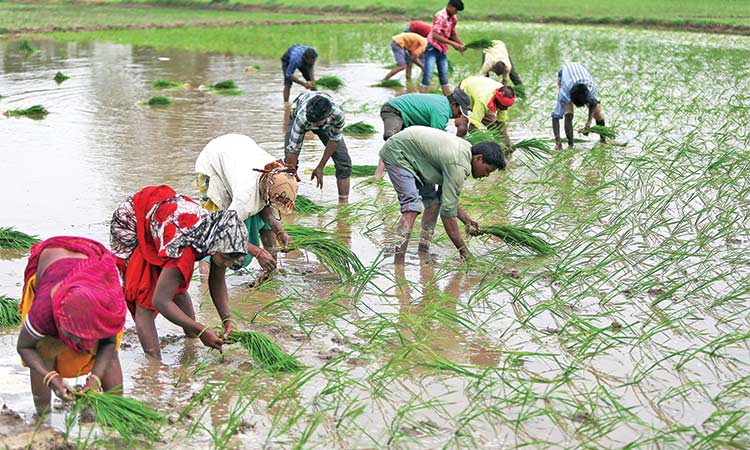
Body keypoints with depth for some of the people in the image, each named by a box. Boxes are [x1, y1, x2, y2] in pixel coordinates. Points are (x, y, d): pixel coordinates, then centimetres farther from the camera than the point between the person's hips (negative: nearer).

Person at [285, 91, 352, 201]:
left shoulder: (338, 114, -42)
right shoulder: (301, 117, -46)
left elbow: (334, 139, -23)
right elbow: (293, 150, -40)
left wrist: (320, 167, -17)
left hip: (327, 124, 1)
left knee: (344, 161, -10)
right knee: (290, 161, -19)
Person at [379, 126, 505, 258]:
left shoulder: (466, 150, 0)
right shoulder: (459, 165, -30)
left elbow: (448, 197, 8)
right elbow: (448, 210, -28)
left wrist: (466, 220, -2)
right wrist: (464, 251, -24)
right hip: (396, 153, -10)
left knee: (434, 202, 3)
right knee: (412, 207, -22)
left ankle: (423, 251, 5)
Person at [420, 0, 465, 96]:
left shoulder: (454, 18, 6)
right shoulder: (440, 16, -18)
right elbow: (435, 35, -23)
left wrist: (461, 45, 6)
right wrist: (453, 43, -23)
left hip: (443, 50, 8)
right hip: (433, 48, -8)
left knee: (444, 77, 13)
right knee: (427, 77, -11)